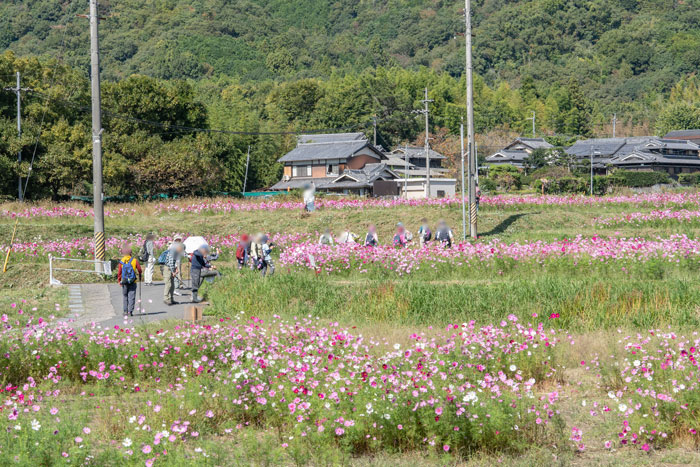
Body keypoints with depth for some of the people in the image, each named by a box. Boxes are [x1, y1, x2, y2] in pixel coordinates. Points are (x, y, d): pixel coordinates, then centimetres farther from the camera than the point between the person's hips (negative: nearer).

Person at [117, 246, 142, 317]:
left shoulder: (121, 261, -2)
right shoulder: (134, 260, -4)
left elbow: (119, 272, -2)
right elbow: (139, 270, 3)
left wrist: (119, 281, 11)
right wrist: (140, 276, 23)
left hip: (124, 282, 1)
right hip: (133, 282, -1)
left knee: (125, 297, 14)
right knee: (131, 297, 1)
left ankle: (125, 311, 13)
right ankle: (130, 311, -7)